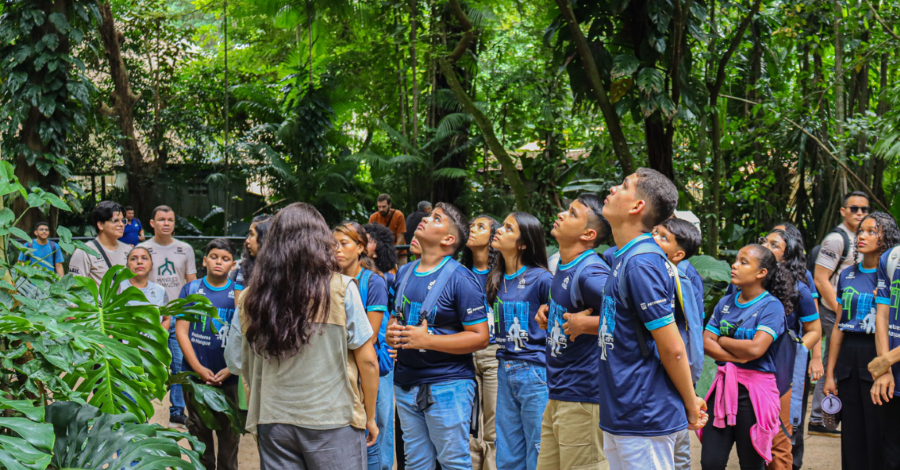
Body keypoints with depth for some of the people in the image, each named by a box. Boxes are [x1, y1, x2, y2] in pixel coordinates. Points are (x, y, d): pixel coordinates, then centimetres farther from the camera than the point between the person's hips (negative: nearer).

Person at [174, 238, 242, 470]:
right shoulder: (191, 289, 2)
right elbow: (181, 330, -2)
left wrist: (230, 369, -12)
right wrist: (198, 368, -11)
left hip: (228, 376, -1)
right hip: (195, 373, 1)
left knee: (229, 432, 6)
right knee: (199, 430, 10)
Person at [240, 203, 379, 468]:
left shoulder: (252, 296, 0)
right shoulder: (340, 289, -8)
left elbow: (246, 367, 7)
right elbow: (367, 361, -5)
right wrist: (370, 418, 7)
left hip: (273, 425, 3)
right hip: (333, 423, -3)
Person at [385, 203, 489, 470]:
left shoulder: (460, 279, -11)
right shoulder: (404, 273, 11)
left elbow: (480, 337, -15)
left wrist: (427, 340, -21)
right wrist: (391, 333, -1)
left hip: (447, 385, -7)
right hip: (406, 385, 7)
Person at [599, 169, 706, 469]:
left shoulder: (641, 264, -20)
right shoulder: (623, 259, 11)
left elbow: (672, 348, -18)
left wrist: (692, 406, -11)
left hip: (644, 420, -10)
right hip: (620, 416, 10)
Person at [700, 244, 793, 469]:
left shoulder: (771, 306, -7)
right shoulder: (725, 303, 11)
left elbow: (756, 348, -20)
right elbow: (706, 342, 3)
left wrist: (722, 341, -4)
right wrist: (738, 356, -12)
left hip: (754, 389, -5)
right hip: (723, 385, 5)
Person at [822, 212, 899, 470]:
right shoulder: (848, 275, 12)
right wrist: (830, 373, 11)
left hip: (877, 356, -5)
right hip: (849, 359, 5)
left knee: (877, 435, -2)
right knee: (851, 437, 8)